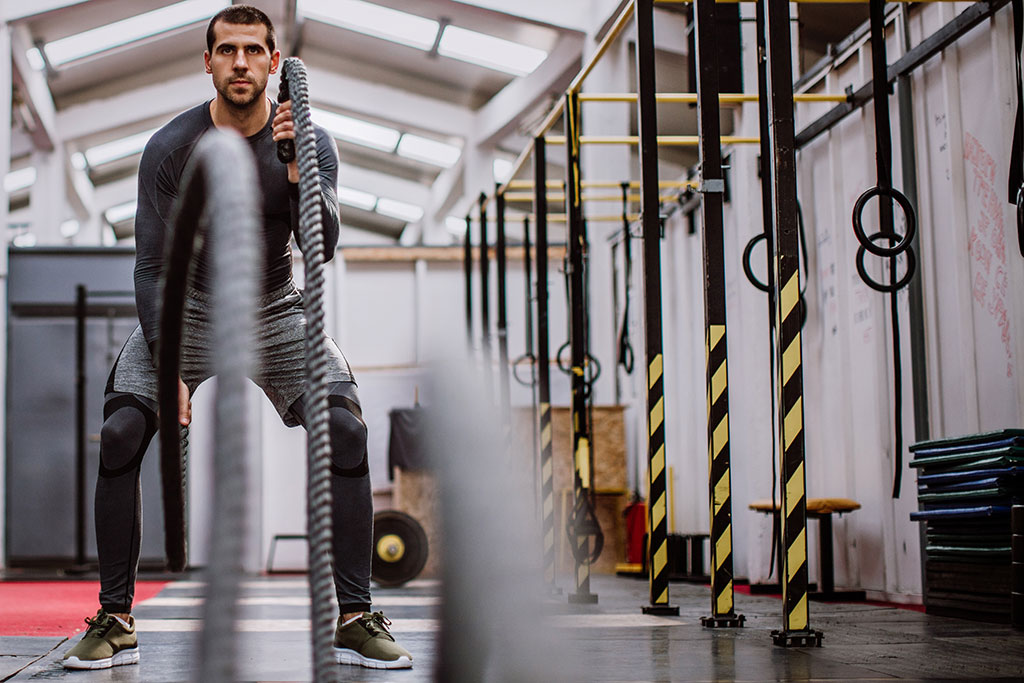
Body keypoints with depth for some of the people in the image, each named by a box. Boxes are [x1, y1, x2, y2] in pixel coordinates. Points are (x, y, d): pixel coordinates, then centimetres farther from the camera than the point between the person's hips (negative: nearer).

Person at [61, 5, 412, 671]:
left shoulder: (311, 142, -12)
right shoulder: (171, 148, -16)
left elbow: (323, 248, -24)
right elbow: (153, 267, -16)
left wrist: (297, 173, -40)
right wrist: (167, 370, -27)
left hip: (277, 312, 1)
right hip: (186, 310, 0)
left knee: (347, 433, -19)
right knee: (120, 435, -20)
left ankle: (356, 621, -10)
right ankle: (115, 623, -7)